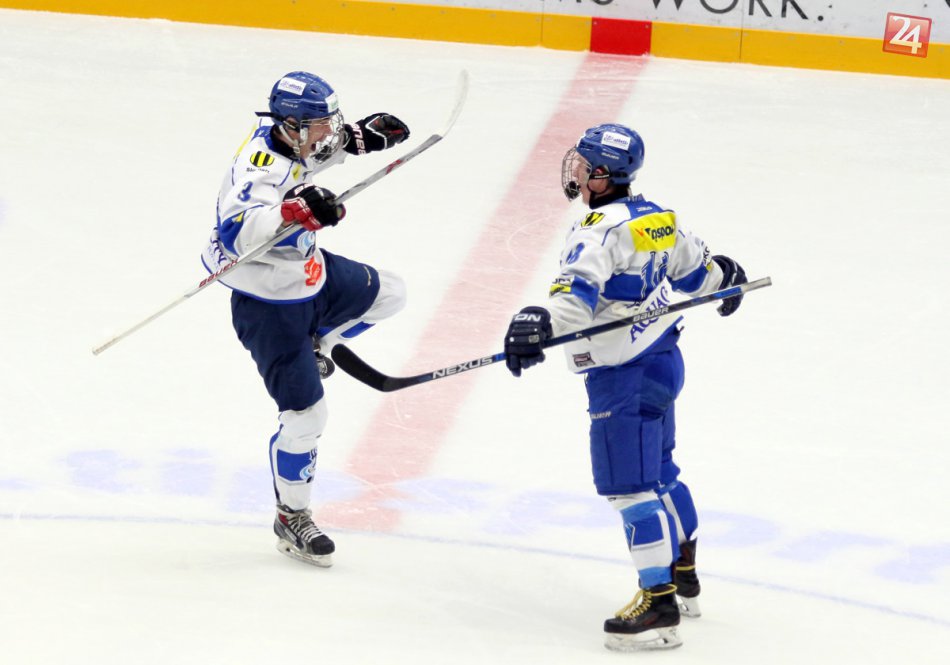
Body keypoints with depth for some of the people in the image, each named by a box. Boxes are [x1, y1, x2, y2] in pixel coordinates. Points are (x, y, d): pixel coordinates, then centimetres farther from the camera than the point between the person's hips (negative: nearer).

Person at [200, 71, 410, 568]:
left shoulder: (289, 136, -8)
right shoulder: (259, 167, -34)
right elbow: (237, 232, -51)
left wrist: (359, 136, 5)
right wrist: (294, 210, -63)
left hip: (312, 276, 9)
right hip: (268, 307, -9)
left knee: (388, 294, 23)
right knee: (305, 415, -4)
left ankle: (315, 342, 35)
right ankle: (291, 520, 15)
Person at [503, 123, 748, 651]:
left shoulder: (603, 227, -20)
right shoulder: (657, 218, 6)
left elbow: (580, 290, -36)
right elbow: (694, 266, 22)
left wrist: (543, 324, -50)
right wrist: (724, 276, 44)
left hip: (624, 377, -10)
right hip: (662, 359, 10)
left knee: (631, 486, -9)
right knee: (659, 473, 22)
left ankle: (660, 604, -10)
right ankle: (683, 579, 35)